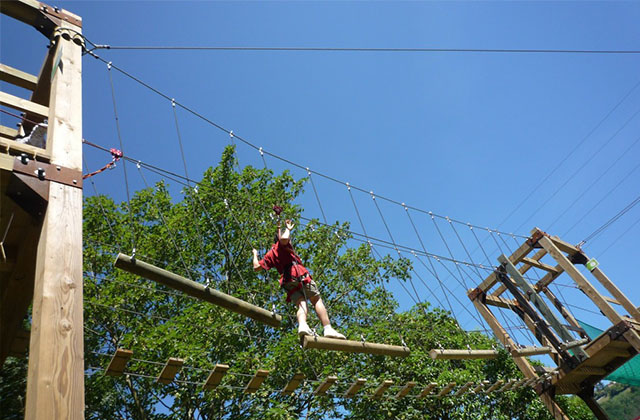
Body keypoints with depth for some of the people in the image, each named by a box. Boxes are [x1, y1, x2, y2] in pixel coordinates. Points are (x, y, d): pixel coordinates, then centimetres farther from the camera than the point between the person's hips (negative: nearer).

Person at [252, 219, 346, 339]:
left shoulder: (269, 254, 29)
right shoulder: (282, 245, 13)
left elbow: (256, 267, 24)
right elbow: (284, 238, -13)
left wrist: (255, 254, 43)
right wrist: (288, 229, 7)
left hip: (287, 282, 5)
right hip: (299, 274, -5)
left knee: (301, 304, -7)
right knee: (317, 300, -3)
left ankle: (302, 325, -38)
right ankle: (327, 328, -16)